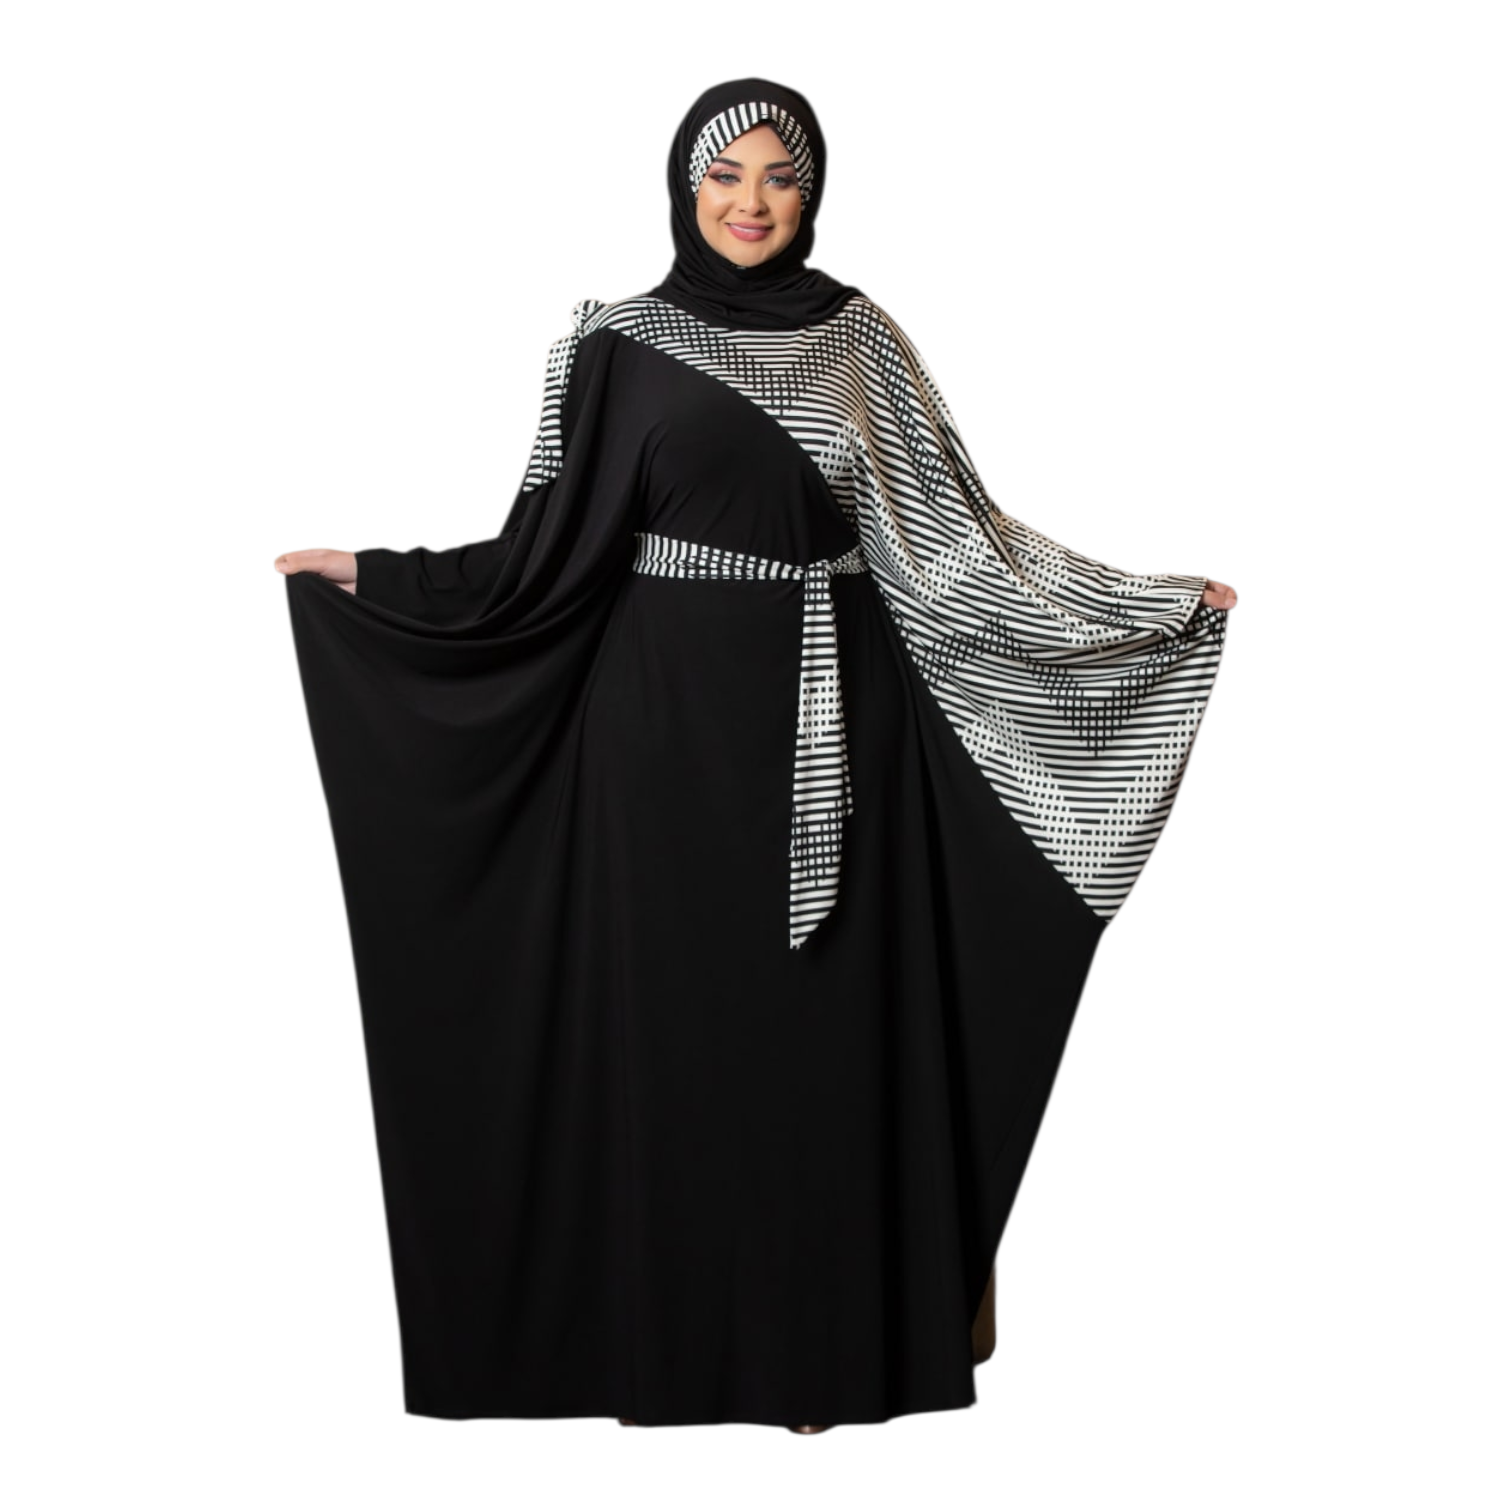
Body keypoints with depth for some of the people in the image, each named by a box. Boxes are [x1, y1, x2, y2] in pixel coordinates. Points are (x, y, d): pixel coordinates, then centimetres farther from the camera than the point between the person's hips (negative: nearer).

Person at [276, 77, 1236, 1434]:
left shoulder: (860, 336, 6)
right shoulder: (621, 342, 2)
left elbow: (950, 530, 6)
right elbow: (554, 551, 2)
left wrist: (1159, 602, 3)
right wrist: (371, 575, -4)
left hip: (829, 720, 1)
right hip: (674, 715, -1)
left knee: (824, 1012, 4)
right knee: (673, 1007, 3)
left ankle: (821, 1334, 16)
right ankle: (671, 1330, 17)